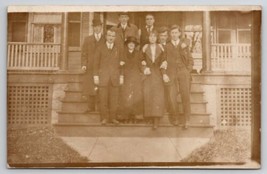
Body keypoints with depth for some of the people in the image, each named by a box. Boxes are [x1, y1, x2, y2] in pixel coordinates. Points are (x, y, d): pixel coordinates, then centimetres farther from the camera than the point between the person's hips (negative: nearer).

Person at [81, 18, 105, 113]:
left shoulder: (105, 40, 9)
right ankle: (91, 107, 8)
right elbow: (84, 53, 9)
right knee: (90, 88, 0)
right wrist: (84, 64, -5)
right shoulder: (87, 39, 14)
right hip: (90, 68, 2)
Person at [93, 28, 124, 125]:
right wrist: (96, 76, -2)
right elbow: (96, 63, 5)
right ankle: (104, 118, 6)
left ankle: (112, 117, 8)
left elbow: (121, 64, 13)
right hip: (103, 77, -1)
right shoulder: (100, 48, 9)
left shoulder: (118, 49, 13)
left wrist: (121, 76, 6)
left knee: (114, 99, 0)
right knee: (103, 99, -2)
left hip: (115, 78, 1)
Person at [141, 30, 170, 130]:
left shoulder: (160, 48, 7)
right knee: (148, 95, -7)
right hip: (148, 74, 1)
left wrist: (164, 74, -4)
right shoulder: (145, 48, 9)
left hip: (158, 74, -1)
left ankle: (156, 120, -11)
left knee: (157, 95, -10)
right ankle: (151, 116, 3)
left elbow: (163, 62, 6)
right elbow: (142, 61, 11)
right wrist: (145, 69, -8)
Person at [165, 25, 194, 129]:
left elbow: (190, 60, 15)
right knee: (171, 97, -11)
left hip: (183, 73, 0)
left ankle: (186, 120, -4)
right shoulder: (167, 46, 14)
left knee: (186, 96, -9)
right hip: (171, 74, 0)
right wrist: (165, 74, 0)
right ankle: (175, 118, 2)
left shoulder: (184, 45, 16)